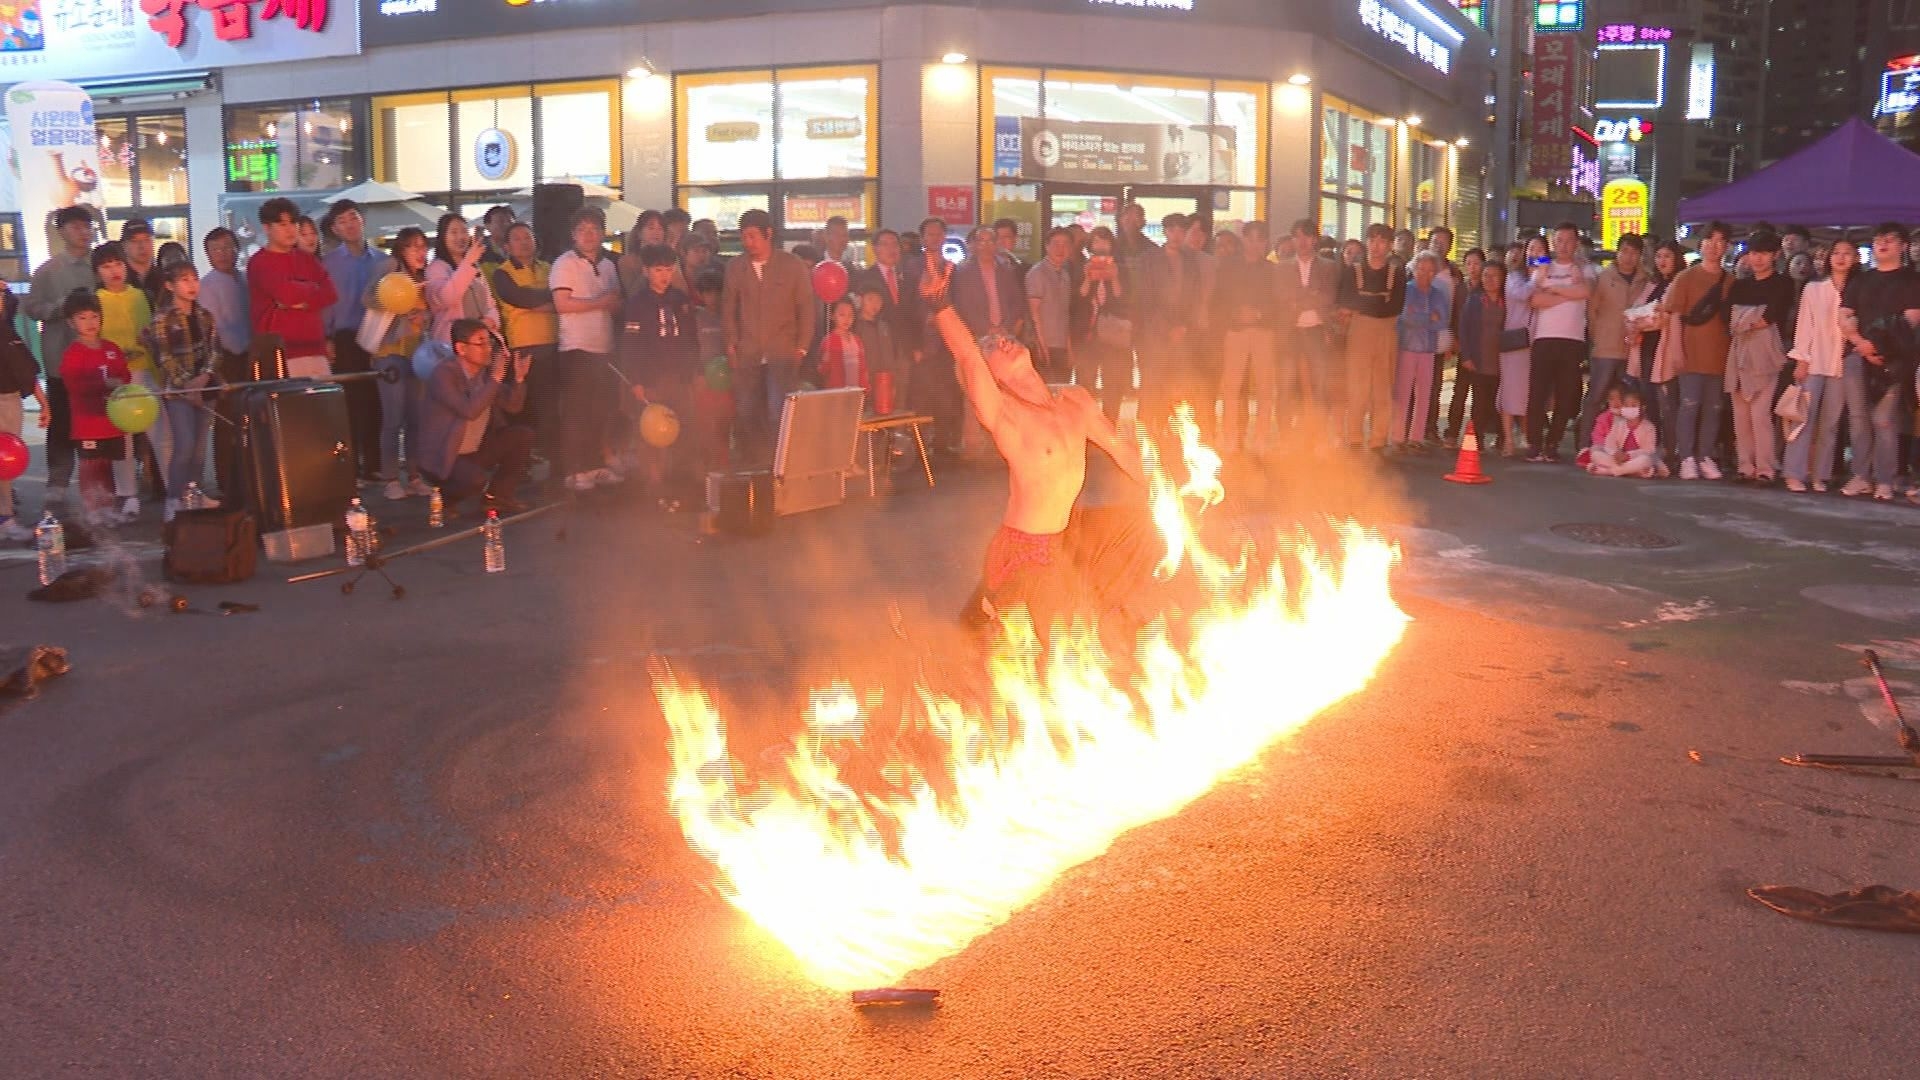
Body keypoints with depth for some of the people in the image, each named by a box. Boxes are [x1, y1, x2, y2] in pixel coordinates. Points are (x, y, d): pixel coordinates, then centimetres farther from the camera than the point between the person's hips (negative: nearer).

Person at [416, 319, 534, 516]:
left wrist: (519, 378, -12)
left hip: (476, 452, 8)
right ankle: (444, 497, -1)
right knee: (477, 479, -34)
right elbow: (469, 411, -31)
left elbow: (512, 407, 5)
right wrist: (495, 378, -29)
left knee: (522, 434, -5)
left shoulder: (486, 371, 3)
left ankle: (499, 495, 6)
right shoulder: (443, 373, -18)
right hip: (443, 457, -8)